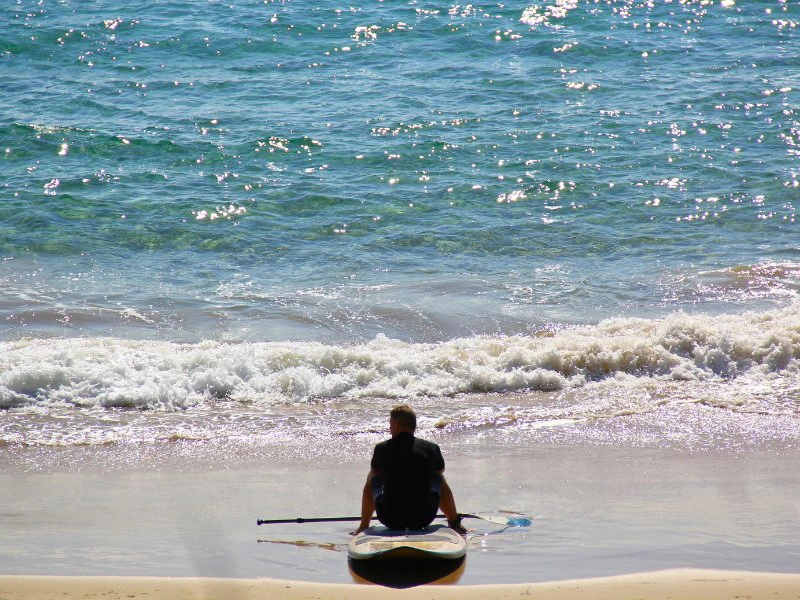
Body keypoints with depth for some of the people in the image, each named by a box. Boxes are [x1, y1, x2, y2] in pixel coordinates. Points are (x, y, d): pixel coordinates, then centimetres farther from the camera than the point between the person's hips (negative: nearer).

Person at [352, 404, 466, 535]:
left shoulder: (381, 449, -2)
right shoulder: (431, 448, -1)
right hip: (424, 518, 1)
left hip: (390, 519, -1)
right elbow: (440, 471, 23)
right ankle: (455, 524, 37)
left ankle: (363, 526, 30)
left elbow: (371, 479, 19)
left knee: (373, 481, 25)